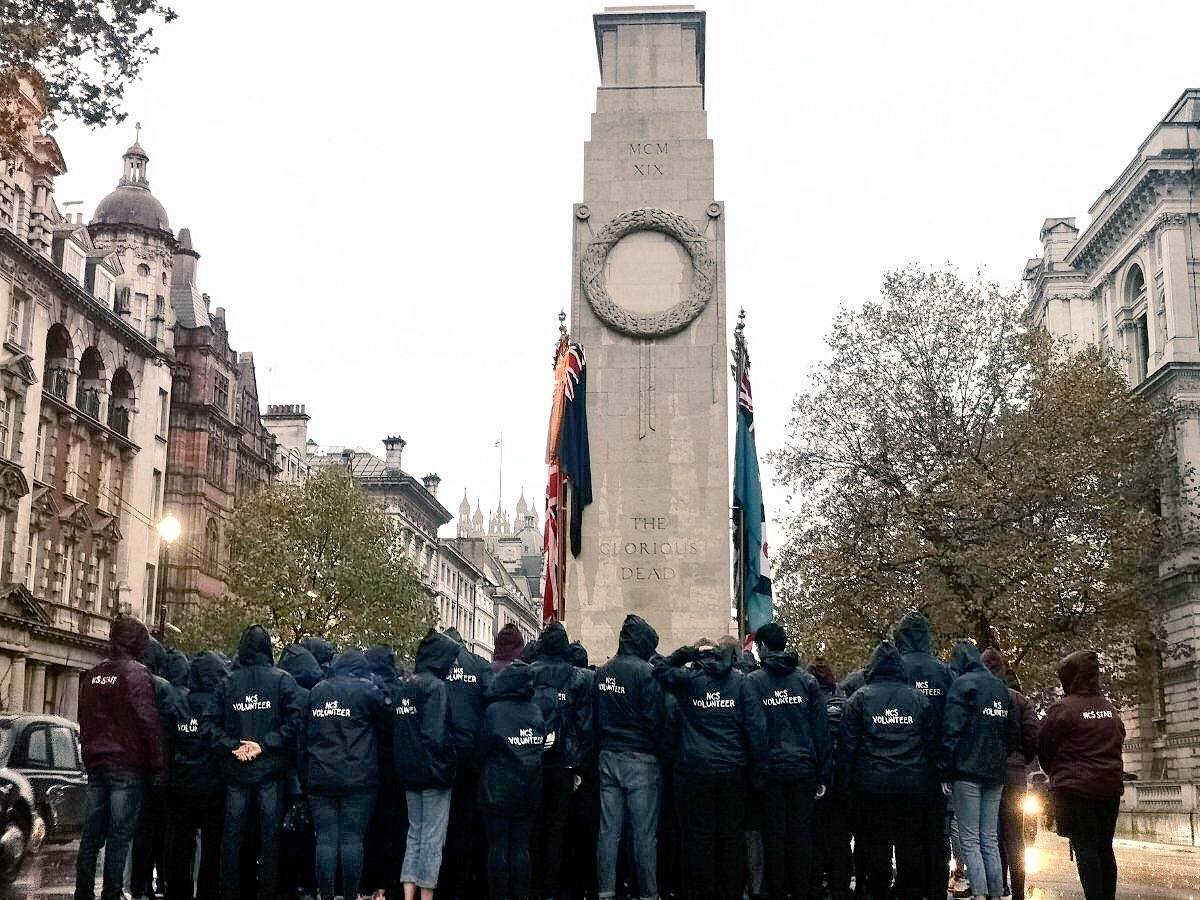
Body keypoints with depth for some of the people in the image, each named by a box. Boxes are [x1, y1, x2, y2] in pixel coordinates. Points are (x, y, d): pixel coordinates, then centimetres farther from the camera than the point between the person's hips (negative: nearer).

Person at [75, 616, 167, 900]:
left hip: (96, 763, 7)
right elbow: (150, 723, -15)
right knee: (119, 838, -4)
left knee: (91, 835, 10)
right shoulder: (136, 673, -10)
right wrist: (159, 767, -12)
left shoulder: (93, 674, 13)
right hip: (127, 766, -7)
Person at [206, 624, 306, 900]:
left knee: (232, 834, 10)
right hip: (270, 770, -2)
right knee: (269, 834, 4)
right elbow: (295, 720, -15)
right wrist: (265, 744, -13)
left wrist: (233, 746, -5)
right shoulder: (282, 680, -5)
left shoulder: (227, 683, 3)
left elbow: (211, 722, -3)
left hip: (235, 770, 2)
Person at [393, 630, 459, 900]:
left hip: (407, 772, 7)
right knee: (433, 838, 1)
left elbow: (395, 729, 11)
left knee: (415, 832, 14)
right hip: (433, 772, -7)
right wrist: (450, 758, -10)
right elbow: (437, 735, -22)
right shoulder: (436, 686, -15)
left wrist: (404, 764, 13)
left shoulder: (402, 684, 8)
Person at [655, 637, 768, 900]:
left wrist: (684, 654, 13)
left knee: (700, 836, 5)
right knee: (732, 836, 9)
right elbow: (756, 727, -1)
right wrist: (758, 770, 2)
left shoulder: (688, 679, -2)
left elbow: (661, 671, 16)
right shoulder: (740, 681, 2)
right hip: (733, 770, 2)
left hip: (695, 770, -2)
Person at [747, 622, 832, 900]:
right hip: (803, 769, 1)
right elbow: (822, 729, 1)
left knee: (774, 834, 7)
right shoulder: (807, 680, 2)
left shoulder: (752, 682, -4)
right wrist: (824, 775, 5)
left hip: (770, 770, -1)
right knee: (801, 834, 7)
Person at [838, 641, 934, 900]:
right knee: (910, 844, 9)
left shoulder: (860, 698, -3)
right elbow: (931, 742, 8)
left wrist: (845, 779, 1)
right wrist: (928, 775, 13)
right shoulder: (919, 698, 5)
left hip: (872, 783, -2)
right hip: (912, 782, 2)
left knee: (876, 843, 4)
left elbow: (847, 743, -5)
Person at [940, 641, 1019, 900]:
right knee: (990, 839, 10)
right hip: (996, 772, 6)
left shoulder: (962, 684, -8)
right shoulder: (1000, 686, 13)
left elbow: (952, 730, -14)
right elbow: (1014, 730, 15)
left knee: (969, 839, -3)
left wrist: (945, 771, -10)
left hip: (968, 771, -6)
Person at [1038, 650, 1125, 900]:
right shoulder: (1110, 709, 8)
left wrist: (1056, 774, 14)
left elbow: (1044, 749, -3)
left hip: (1076, 786, -6)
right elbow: (1118, 741, 15)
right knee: (1104, 847, 12)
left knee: (1085, 847, -4)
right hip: (1110, 784, 6)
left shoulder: (1063, 708, -10)